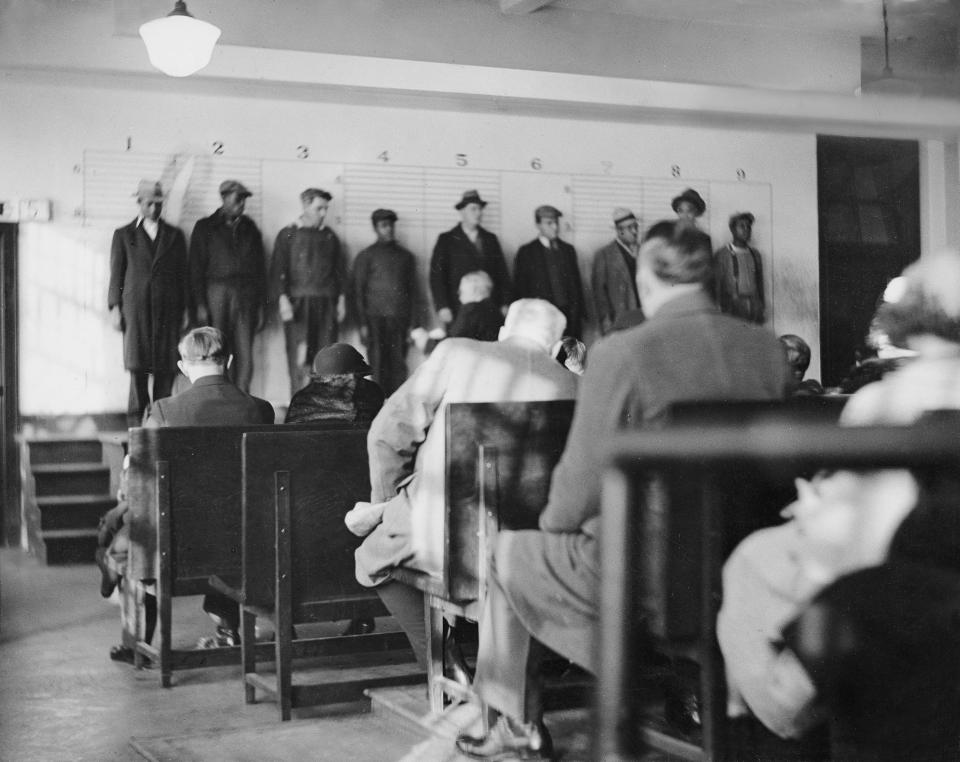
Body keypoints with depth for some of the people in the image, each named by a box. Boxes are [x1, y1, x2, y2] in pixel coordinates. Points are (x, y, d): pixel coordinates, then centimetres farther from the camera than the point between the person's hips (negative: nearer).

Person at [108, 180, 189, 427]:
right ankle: (136, 421, -5)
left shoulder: (175, 235, 15)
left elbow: (182, 274, 14)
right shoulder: (124, 235, 10)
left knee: (166, 368, -3)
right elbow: (116, 273, 7)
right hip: (136, 309, -2)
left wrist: (184, 311, 8)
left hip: (168, 309, 2)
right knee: (138, 365, -8)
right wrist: (115, 307, -1)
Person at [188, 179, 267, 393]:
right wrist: (199, 305, -7)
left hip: (246, 298, 3)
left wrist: (260, 304, 9)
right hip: (217, 295, -2)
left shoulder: (250, 229, 14)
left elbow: (260, 268, 15)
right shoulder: (205, 227, 6)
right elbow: (196, 269, 1)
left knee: (245, 355, -4)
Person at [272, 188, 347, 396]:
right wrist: (282, 298, -12)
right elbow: (277, 270, -1)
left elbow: (340, 269, 16)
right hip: (298, 302, -3)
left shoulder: (329, 236, 14)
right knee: (298, 356, -5)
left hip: (326, 303, 3)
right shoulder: (288, 235, 4)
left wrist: (341, 298, 8)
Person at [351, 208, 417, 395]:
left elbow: (412, 289, 16)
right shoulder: (366, 256, 8)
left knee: (399, 366, -4)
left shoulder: (406, 256, 16)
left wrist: (411, 323, 6)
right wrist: (362, 324, -4)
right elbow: (358, 291, 5)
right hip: (376, 319, -2)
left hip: (400, 319, 2)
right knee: (378, 366, -6)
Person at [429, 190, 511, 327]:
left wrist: (505, 304, 4)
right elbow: (436, 276, -1)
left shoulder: (491, 239, 15)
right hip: (458, 313, -2)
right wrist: (442, 308, -11)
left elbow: (502, 273, 14)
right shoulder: (446, 240, 5)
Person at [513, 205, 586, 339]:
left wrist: (581, 312, 9)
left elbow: (577, 283, 16)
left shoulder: (568, 250, 15)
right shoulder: (526, 252, 3)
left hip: (570, 314, 3)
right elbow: (520, 288, 1)